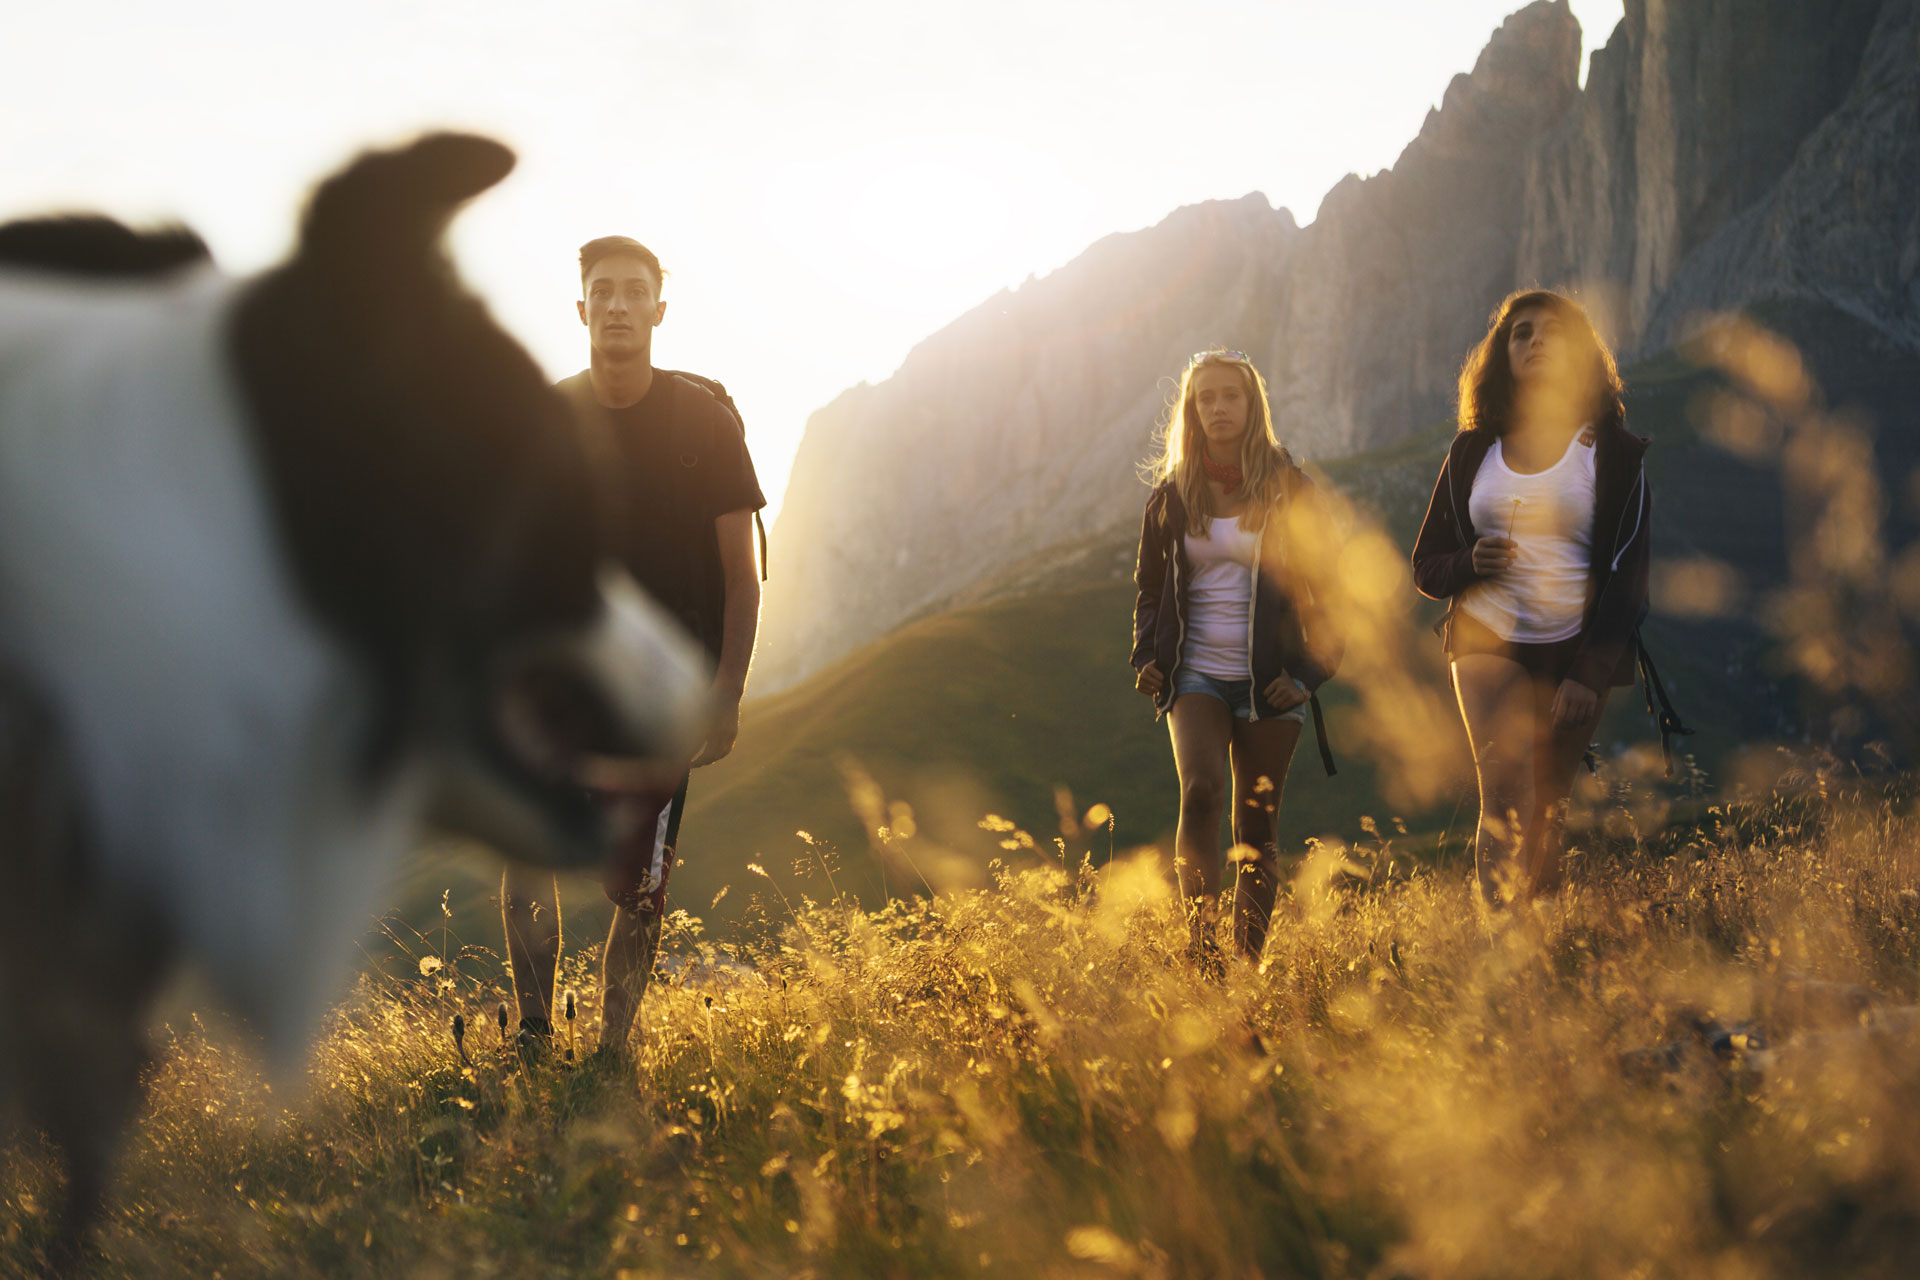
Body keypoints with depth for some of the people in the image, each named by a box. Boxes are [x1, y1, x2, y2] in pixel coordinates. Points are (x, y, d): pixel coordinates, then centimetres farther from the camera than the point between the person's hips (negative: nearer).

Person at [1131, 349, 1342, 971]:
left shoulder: (1289, 490, 2)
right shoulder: (1172, 494, 7)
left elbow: (1324, 587, 5)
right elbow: (1150, 587, 17)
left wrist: (1310, 672, -6)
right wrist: (1147, 657, 2)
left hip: (1268, 685, 0)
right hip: (1196, 679, 0)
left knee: (1257, 825, 4)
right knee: (1200, 792, -23)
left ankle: (1250, 960, 15)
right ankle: (1202, 950, -23)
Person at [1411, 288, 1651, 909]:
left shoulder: (1612, 451, 2)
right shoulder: (1472, 451, 10)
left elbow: (1628, 572, -2)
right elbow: (1425, 565, 14)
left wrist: (1590, 672, -12)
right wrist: (1469, 565, -10)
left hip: (1575, 651, 0)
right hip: (1488, 643, 1)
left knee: (1547, 812, 5)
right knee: (1506, 801, -17)